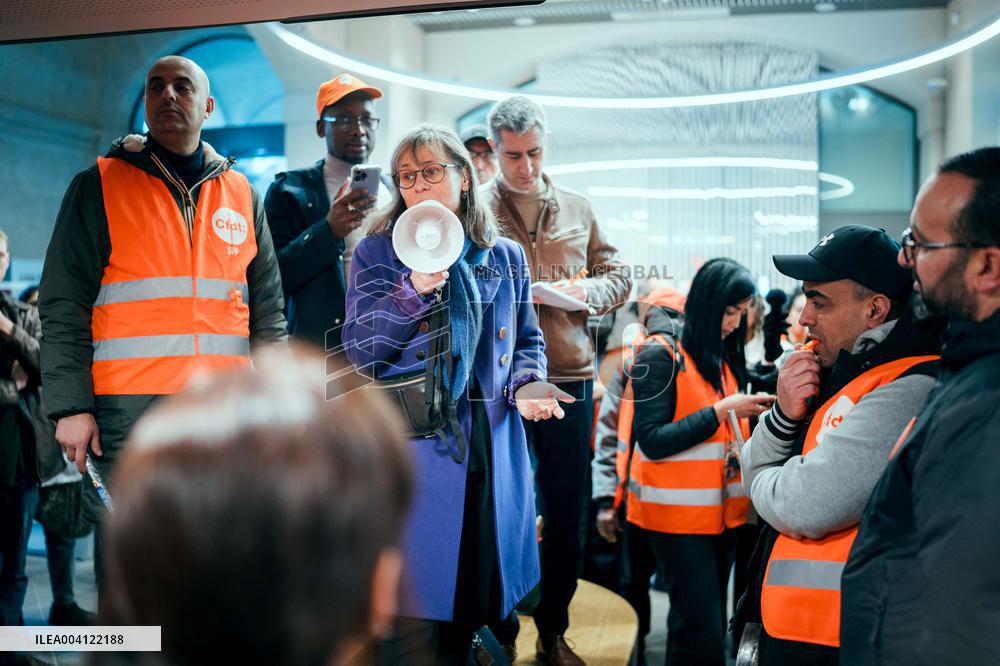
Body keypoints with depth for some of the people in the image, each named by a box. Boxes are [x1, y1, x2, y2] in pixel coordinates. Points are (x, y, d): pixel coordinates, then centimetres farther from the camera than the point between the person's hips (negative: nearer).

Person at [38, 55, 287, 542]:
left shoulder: (241, 194, 14)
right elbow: (63, 305, 0)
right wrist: (71, 406, -9)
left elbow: (267, 310, 15)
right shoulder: (100, 186, 6)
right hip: (129, 410, -3)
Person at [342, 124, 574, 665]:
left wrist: (525, 383, -3)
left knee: (470, 604, 13)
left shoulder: (505, 258, 11)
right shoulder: (377, 252, 2)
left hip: (491, 446, 4)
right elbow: (358, 352, -6)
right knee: (414, 613, -3)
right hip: (412, 450, -3)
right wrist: (413, 291, -19)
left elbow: (527, 340, 18)